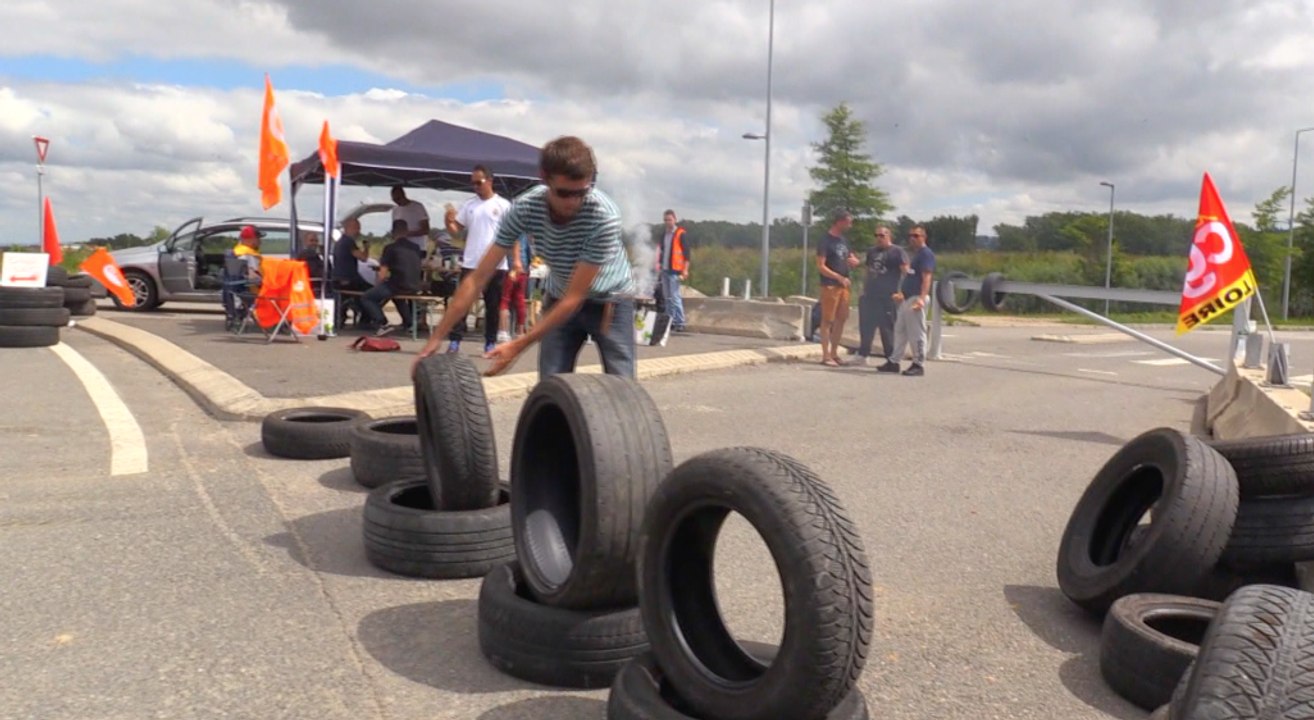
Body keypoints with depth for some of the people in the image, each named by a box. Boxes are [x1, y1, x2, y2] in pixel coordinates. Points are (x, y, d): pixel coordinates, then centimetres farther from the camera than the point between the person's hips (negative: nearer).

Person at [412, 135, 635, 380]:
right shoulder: (525, 208, -23)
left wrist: (518, 346, -32)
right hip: (560, 300, 3)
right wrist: (435, 339, -22)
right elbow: (478, 278, -20)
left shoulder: (604, 216, -33)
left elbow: (574, 297, -30)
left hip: (610, 300, -3)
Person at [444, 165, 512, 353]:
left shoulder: (503, 205, 0)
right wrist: (449, 221, -12)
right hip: (470, 264, 2)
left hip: (496, 265, -2)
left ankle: (490, 342, 15)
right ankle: (455, 340, 0)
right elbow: (456, 231, 11)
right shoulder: (469, 205, 9)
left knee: (493, 305, 7)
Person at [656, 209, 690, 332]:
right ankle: (670, 321, 16)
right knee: (667, 297, 9)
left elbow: (686, 252, -8)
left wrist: (685, 270, -13)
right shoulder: (664, 234, 15)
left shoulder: (680, 234, -5)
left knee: (675, 297, -10)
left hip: (674, 271, -7)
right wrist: (659, 264, 18)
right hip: (664, 270, 7)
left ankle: (680, 323, -6)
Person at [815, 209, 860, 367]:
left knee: (841, 319, 10)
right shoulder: (825, 241, -10)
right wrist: (839, 277, -23)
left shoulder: (843, 240, 15)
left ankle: (834, 353, 19)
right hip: (830, 285, -8)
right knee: (828, 320, -4)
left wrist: (853, 261, -2)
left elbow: (854, 259, 23)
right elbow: (820, 266, -16)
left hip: (843, 286, 8)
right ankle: (826, 356, -1)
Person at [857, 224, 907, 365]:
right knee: (866, 326, 9)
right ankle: (864, 355, 20)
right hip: (870, 296, 6)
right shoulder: (871, 251, 15)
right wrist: (864, 289, 17)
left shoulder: (897, 251, -4)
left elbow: (906, 272, -11)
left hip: (888, 297, -6)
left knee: (888, 328, -1)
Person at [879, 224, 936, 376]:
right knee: (900, 331, 12)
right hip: (906, 298, 10)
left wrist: (922, 298, -29)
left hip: (916, 298, -10)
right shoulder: (914, 254, 19)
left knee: (916, 333, -5)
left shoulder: (926, 254, -10)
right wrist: (901, 293, 21)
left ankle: (918, 365, 1)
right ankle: (893, 361, 18)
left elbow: (927, 277, -20)